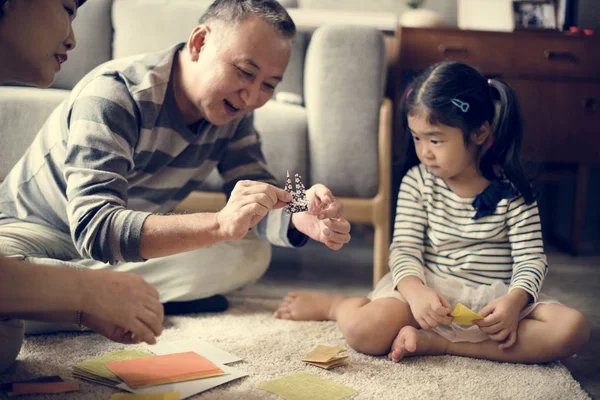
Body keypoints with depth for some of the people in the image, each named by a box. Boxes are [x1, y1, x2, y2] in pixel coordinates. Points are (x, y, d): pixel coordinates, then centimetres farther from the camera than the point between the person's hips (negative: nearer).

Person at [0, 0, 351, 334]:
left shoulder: (233, 111, -7)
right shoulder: (114, 94, -29)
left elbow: (254, 211, -11)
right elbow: (93, 228, -40)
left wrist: (300, 217, -35)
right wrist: (220, 224, -53)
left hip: (134, 244, 7)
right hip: (35, 231, -6)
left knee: (253, 254, -14)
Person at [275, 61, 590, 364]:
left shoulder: (512, 191, -2)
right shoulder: (417, 182, 0)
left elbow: (531, 259, -4)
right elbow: (405, 249, -5)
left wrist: (514, 302, -25)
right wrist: (415, 291, -27)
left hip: (493, 299, 2)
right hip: (427, 288, -1)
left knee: (572, 329, -26)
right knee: (364, 331, -31)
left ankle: (436, 343, -26)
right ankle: (335, 304, 8)